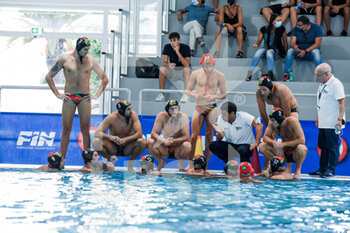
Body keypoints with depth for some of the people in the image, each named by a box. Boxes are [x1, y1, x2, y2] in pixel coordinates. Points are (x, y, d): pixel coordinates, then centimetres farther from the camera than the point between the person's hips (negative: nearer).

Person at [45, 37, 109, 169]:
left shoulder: (91, 61, 7)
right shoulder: (64, 60, 3)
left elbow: (104, 79, 14)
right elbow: (48, 77, 8)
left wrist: (97, 95, 5)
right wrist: (57, 94, 2)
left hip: (84, 98, 1)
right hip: (69, 98, -1)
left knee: (85, 129, 0)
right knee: (66, 129, -2)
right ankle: (61, 160, 1)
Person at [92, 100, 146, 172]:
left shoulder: (133, 115, -15)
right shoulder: (111, 118, -17)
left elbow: (139, 134, -22)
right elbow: (97, 133, -22)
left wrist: (125, 139, -38)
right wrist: (111, 137, -41)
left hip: (127, 149, 0)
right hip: (113, 149, 0)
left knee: (142, 142, -30)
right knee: (96, 142, -28)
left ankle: (130, 164, -3)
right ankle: (110, 161, 1)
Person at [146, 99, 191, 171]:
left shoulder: (183, 117, -14)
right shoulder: (162, 116, -11)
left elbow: (186, 137, -18)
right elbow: (153, 134, -15)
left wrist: (173, 141, -34)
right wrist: (164, 141, -35)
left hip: (178, 148, -2)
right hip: (165, 149, 2)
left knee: (187, 145, -35)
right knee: (149, 142, -25)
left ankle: (181, 163, -2)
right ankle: (161, 161, 3)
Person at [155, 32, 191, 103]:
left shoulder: (185, 48, -17)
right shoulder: (167, 47, -8)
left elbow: (187, 64, -28)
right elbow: (164, 62, -13)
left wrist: (178, 52, -34)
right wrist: (169, 64, -38)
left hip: (183, 71, -3)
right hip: (172, 71, 3)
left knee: (187, 69, -37)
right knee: (162, 69, -26)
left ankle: (186, 94, -38)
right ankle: (161, 94, -21)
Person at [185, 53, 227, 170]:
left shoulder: (219, 76, -1)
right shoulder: (195, 74, 2)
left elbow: (224, 94, 3)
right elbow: (189, 90, 9)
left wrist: (213, 96, -17)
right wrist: (195, 95, -13)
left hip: (211, 108, -1)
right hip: (199, 107, 1)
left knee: (209, 137, -1)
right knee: (194, 136, -4)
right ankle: (189, 164, 6)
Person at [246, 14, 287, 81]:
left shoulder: (282, 29, -8)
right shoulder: (264, 29, -5)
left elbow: (285, 43, -1)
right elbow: (259, 41, 0)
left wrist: (284, 55, -4)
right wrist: (256, 44, -24)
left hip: (276, 51, -2)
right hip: (266, 48, 2)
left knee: (269, 52, -37)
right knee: (258, 52, -32)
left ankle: (270, 75, -36)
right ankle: (249, 74, -32)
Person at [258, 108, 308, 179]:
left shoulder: (292, 121, -24)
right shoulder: (272, 123, -9)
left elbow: (302, 140, -29)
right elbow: (265, 137, -3)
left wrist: (284, 144, -31)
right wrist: (274, 142, -25)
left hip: (295, 154, -6)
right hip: (283, 152, 6)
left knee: (301, 148, -39)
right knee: (262, 146, -12)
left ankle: (298, 170, -9)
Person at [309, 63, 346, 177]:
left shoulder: (336, 84, -14)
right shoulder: (322, 84, 14)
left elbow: (342, 102, -18)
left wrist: (340, 119, -23)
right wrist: (318, 117, 23)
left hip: (332, 124, -9)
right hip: (323, 123, 9)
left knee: (332, 146, -3)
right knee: (323, 146, 13)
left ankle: (331, 170, 2)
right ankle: (322, 169, 20)